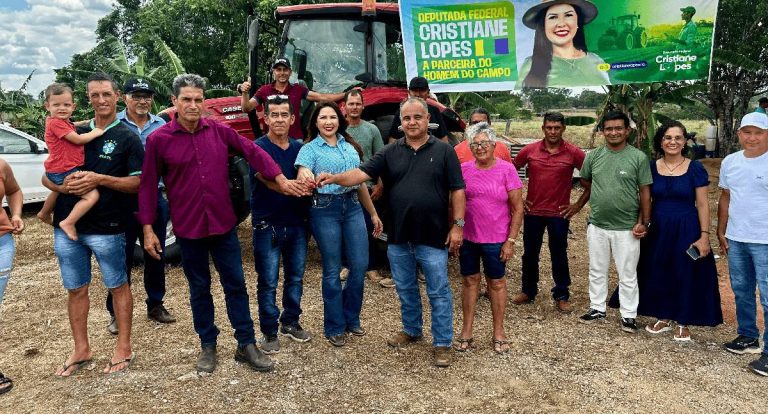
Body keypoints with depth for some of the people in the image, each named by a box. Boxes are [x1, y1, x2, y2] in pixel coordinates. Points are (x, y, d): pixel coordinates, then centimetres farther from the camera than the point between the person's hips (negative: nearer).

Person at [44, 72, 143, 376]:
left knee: (118, 287, 7)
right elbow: (47, 176, 12)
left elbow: (138, 183, -8)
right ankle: (81, 350, 26)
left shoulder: (127, 138, 0)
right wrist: (63, 186, -11)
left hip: (107, 228, -4)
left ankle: (124, 348, 18)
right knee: (76, 290, 12)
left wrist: (99, 180, -20)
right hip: (67, 227, 4)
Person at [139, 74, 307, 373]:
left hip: (224, 225, 2)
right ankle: (208, 346, 28)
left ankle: (246, 346, 19)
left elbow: (253, 152, 3)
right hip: (188, 228, -1)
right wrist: (148, 228, -4)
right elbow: (148, 186, -2)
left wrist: (281, 180, -4)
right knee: (199, 289, 12)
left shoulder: (219, 131, -1)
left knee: (236, 285, 7)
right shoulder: (158, 139, -6)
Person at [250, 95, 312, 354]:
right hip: (267, 226, -5)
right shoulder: (259, 147, -10)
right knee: (268, 282, 3)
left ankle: (291, 323, 31)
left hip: (296, 224, 5)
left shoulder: (299, 148, 6)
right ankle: (269, 332, 16)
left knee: (295, 277, 15)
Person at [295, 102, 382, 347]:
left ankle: (351, 318, 24)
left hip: (353, 207, 4)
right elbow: (302, 176, -15)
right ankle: (335, 327, 18)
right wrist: (304, 176, -40)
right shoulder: (310, 149, 0)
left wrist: (373, 213, 19)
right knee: (332, 270, 3)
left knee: (360, 265, 2)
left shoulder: (350, 146, 13)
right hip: (325, 210, -4)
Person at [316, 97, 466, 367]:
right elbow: (362, 173, -6)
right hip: (398, 237, 4)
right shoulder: (391, 152, 5)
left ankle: (442, 343, 17)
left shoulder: (444, 151, -2)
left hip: (433, 237, -3)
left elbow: (457, 190, -3)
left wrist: (457, 225, -9)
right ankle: (411, 330, 38)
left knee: (438, 292, 4)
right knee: (405, 289, 19)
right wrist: (334, 178, -23)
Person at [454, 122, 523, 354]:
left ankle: (498, 333, 24)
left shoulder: (506, 170, -7)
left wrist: (511, 241, -9)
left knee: (497, 283, 10)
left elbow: (518, 209, -6)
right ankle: (466, 331, 24)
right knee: (470, 281, 11)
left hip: (496, 240, -2)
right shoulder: (464, 169, 0)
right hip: (468, 237, 2)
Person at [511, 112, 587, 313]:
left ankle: (561, 296, 20)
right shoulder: (529, 150, -2)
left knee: (559, 255, 8)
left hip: (559, 213, -2)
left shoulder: (573, 153, -7)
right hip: (533, 211, 2)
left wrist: (579, 204, -3)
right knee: (530, 253, 12)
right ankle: (528, 291, 27)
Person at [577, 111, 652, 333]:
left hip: (627, 228, -3)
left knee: (628, 275, 7)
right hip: (597, 225, 4)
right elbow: (584, 181, 18)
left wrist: (644, 222, -8)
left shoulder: (638, 157, -7)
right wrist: (602, 195, 7)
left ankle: (628, 316, 20)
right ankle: (597, 309, 30)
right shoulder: (593, 156, 2)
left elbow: (645, 192, -5)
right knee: (597, 271, 15)